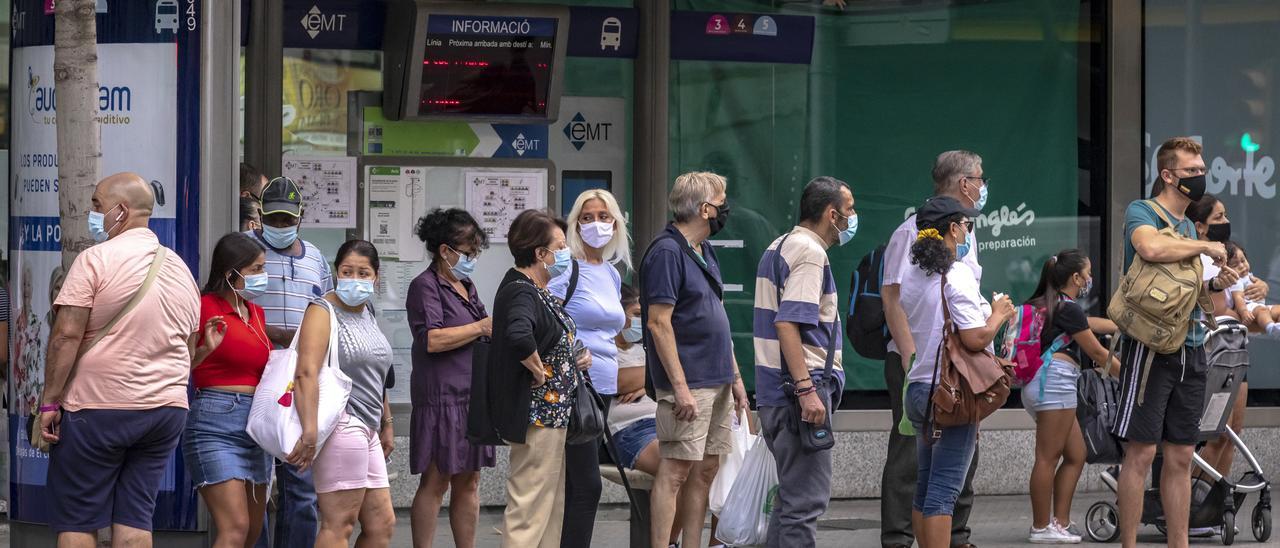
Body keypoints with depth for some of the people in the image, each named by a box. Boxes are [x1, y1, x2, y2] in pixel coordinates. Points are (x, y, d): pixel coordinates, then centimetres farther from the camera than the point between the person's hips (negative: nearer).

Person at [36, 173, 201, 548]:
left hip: (98, 408, -6)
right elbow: (188, 350, 17)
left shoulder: (96, 260, -10)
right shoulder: (180, 269, 12)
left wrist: (50, 402, -11)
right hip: (166, 410, 6)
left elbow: (67, 335, -15)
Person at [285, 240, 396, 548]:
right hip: (341, 426, -9)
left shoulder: (367, 315, 20)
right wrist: (310, 432, -30)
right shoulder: (323, 311, -7)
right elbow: (307, 373, -20)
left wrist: (386, 424, 28)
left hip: (367, 430, 9)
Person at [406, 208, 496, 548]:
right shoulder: (426, 286, -7)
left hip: (472, 398, 8)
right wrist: (481, 328, -16)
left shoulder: (465, 285, 20)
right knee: (436, 482, -6)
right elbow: (432, 339, -20)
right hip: (441, 397, -8)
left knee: (468, 482, 9)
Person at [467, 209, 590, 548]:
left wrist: (572, 360, 8)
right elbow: (518, 336, -40)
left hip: (553, 413, 11)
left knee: (552, 504, 16)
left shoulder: (537, 291, 13)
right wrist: (538, 371, -25)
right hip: (536, 414, -11)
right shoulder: (520, 292, -19)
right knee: (530, 505, -7)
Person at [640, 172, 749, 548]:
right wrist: (680, 387, -21)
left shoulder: (704, 252, 16)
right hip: (689, 384, -9)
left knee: (706, 470, 9)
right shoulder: (667, 252, -13)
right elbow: (659, 323, -18)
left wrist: (735, 377, 19)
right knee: (675, 471, -9)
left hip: (717, 383, 9)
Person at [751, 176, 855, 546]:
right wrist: (806, 389, -26)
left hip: (776, 390, 10)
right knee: (805, 499, -10)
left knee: (793, 494, 17)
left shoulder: (780, 247, 18)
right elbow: (787, 324, -22)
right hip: (798, 389, -10)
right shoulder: (809, 252, -13)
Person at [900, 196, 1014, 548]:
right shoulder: (958, 275, -15)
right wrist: (998, 315, -2)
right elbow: (975, 339, -22)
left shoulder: (912, 277, 10)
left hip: (918, 388, 8)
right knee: (944, 491, -7)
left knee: (925, 487, 14)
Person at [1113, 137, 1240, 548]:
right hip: (1151, 344, -8)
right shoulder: (1141, 212, -5)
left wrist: (1214, 284, 8)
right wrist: (1206, 247, -16)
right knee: (1141, 452, -7)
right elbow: (1150, 248, -28)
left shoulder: (1189, 226, 19)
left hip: (1191, 350, 8)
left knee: (1180, 459, 8)